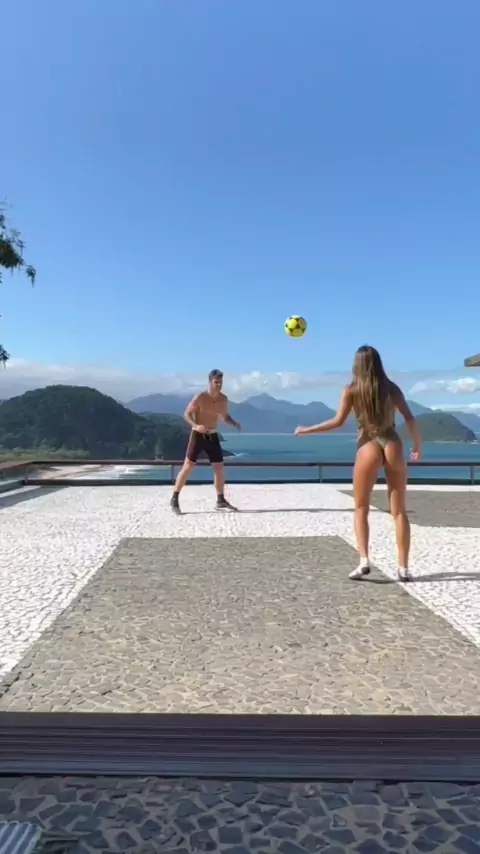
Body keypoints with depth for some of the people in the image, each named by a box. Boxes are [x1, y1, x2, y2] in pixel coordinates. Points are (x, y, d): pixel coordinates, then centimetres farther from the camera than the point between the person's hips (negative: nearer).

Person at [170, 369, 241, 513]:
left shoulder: (223, 399, 0)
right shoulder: (200, 397, -16)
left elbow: (225, 416, 14)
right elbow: (187, 414, -11)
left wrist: (234, 423, -7)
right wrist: (196, 426, -29)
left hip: (213, 436, 5)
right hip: (198, 435, -5)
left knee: (219, 468, 5)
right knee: (188, 467, -6)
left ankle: (221, 501, 17)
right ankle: (174, 499, 2)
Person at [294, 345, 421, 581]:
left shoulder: (351, 390, 1)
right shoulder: (391, 388, 8)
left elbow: (338, 421, -3)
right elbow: (409, 419, 5)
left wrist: (306, 430, 6)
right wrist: (418, 445, 18)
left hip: (369, 448, -2)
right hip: (393, 446, 2)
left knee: (361, 509, 12)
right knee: (399, 511, 8)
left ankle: (364, 561, 0)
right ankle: (403, 567, 9)